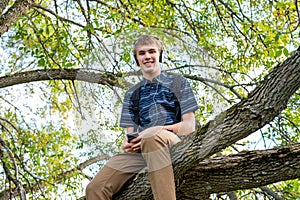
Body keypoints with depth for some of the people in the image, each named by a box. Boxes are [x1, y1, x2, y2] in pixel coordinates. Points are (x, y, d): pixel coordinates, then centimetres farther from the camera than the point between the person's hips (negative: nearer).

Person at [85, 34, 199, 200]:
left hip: (175, 144, -3)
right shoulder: (131, 94, 27)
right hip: (139, 151, 3)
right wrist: (127, 144, -7)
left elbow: (189, 126, 6)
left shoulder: (178, 83, 17)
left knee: (152, 135, -42)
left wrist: (155, 131, -11)